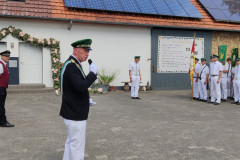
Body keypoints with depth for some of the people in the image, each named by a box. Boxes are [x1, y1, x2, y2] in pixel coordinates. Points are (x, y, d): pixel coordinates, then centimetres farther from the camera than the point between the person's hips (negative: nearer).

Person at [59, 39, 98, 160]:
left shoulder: (73, 64, 13)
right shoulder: (71, 66, -20)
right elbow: (81, 87, -32)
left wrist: (86, 99, 13)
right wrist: (93, 72, -21)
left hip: (73, 112, 11)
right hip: (75, 115, -11)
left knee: (71, 143, 21)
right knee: (78, 146, 1)